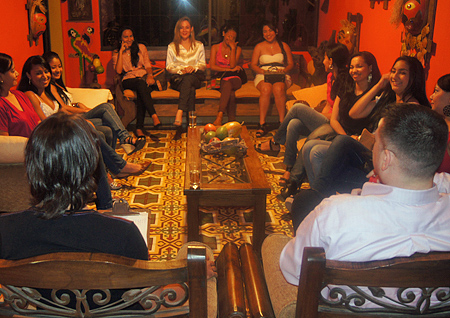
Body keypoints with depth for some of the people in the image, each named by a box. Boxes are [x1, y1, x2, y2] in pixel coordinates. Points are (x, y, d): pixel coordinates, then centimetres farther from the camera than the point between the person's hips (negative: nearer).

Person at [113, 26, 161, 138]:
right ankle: (154, 115, -49)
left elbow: (148, 65, 13)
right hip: (128, 80, -1)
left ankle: (139, 128, -42)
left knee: (141, 91, -36)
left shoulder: (141, 48, 18)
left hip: (144, 76, 1)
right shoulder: (116, 53, 13)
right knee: (141, 84, -38)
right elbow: (118, 71, -3)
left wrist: (150, 75, -9)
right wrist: (121, 52, -3)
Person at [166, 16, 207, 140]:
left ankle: (179, 113, -54)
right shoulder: (172, 47, 13)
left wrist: (193, 68, -9)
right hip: (177, 78, 0)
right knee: (191, 90, -36)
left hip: (195, 76, 0)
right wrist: (181, 70, -11)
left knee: (188, 79, -40)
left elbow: (203, 65, 14)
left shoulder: (199, 45, 17)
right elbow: (169, 67, 9)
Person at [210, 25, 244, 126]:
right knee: (230, 93, -35)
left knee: (227, 84, -38)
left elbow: (232, 65, -4)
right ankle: (232, 120, -42)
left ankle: (219, 117, -51)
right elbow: (212, 66, -1)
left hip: (234, 78, -1)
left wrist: (233, 48, -6)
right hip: (220, 79, 1)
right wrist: (230, 69, -7)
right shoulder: (215, 47, 12)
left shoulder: (237, 49, 12)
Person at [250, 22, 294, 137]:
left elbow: (291, 64, 14)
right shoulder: (259, 46, 16)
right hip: (263, 76, 0)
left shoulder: (284, 46, 18)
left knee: (278, 89, -38)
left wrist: (284, 70, -9)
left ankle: (282, 122, -31)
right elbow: (253, 65, 9)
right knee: (266, 89, -37)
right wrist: (263, 71, -11)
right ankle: (262, 124, -36)